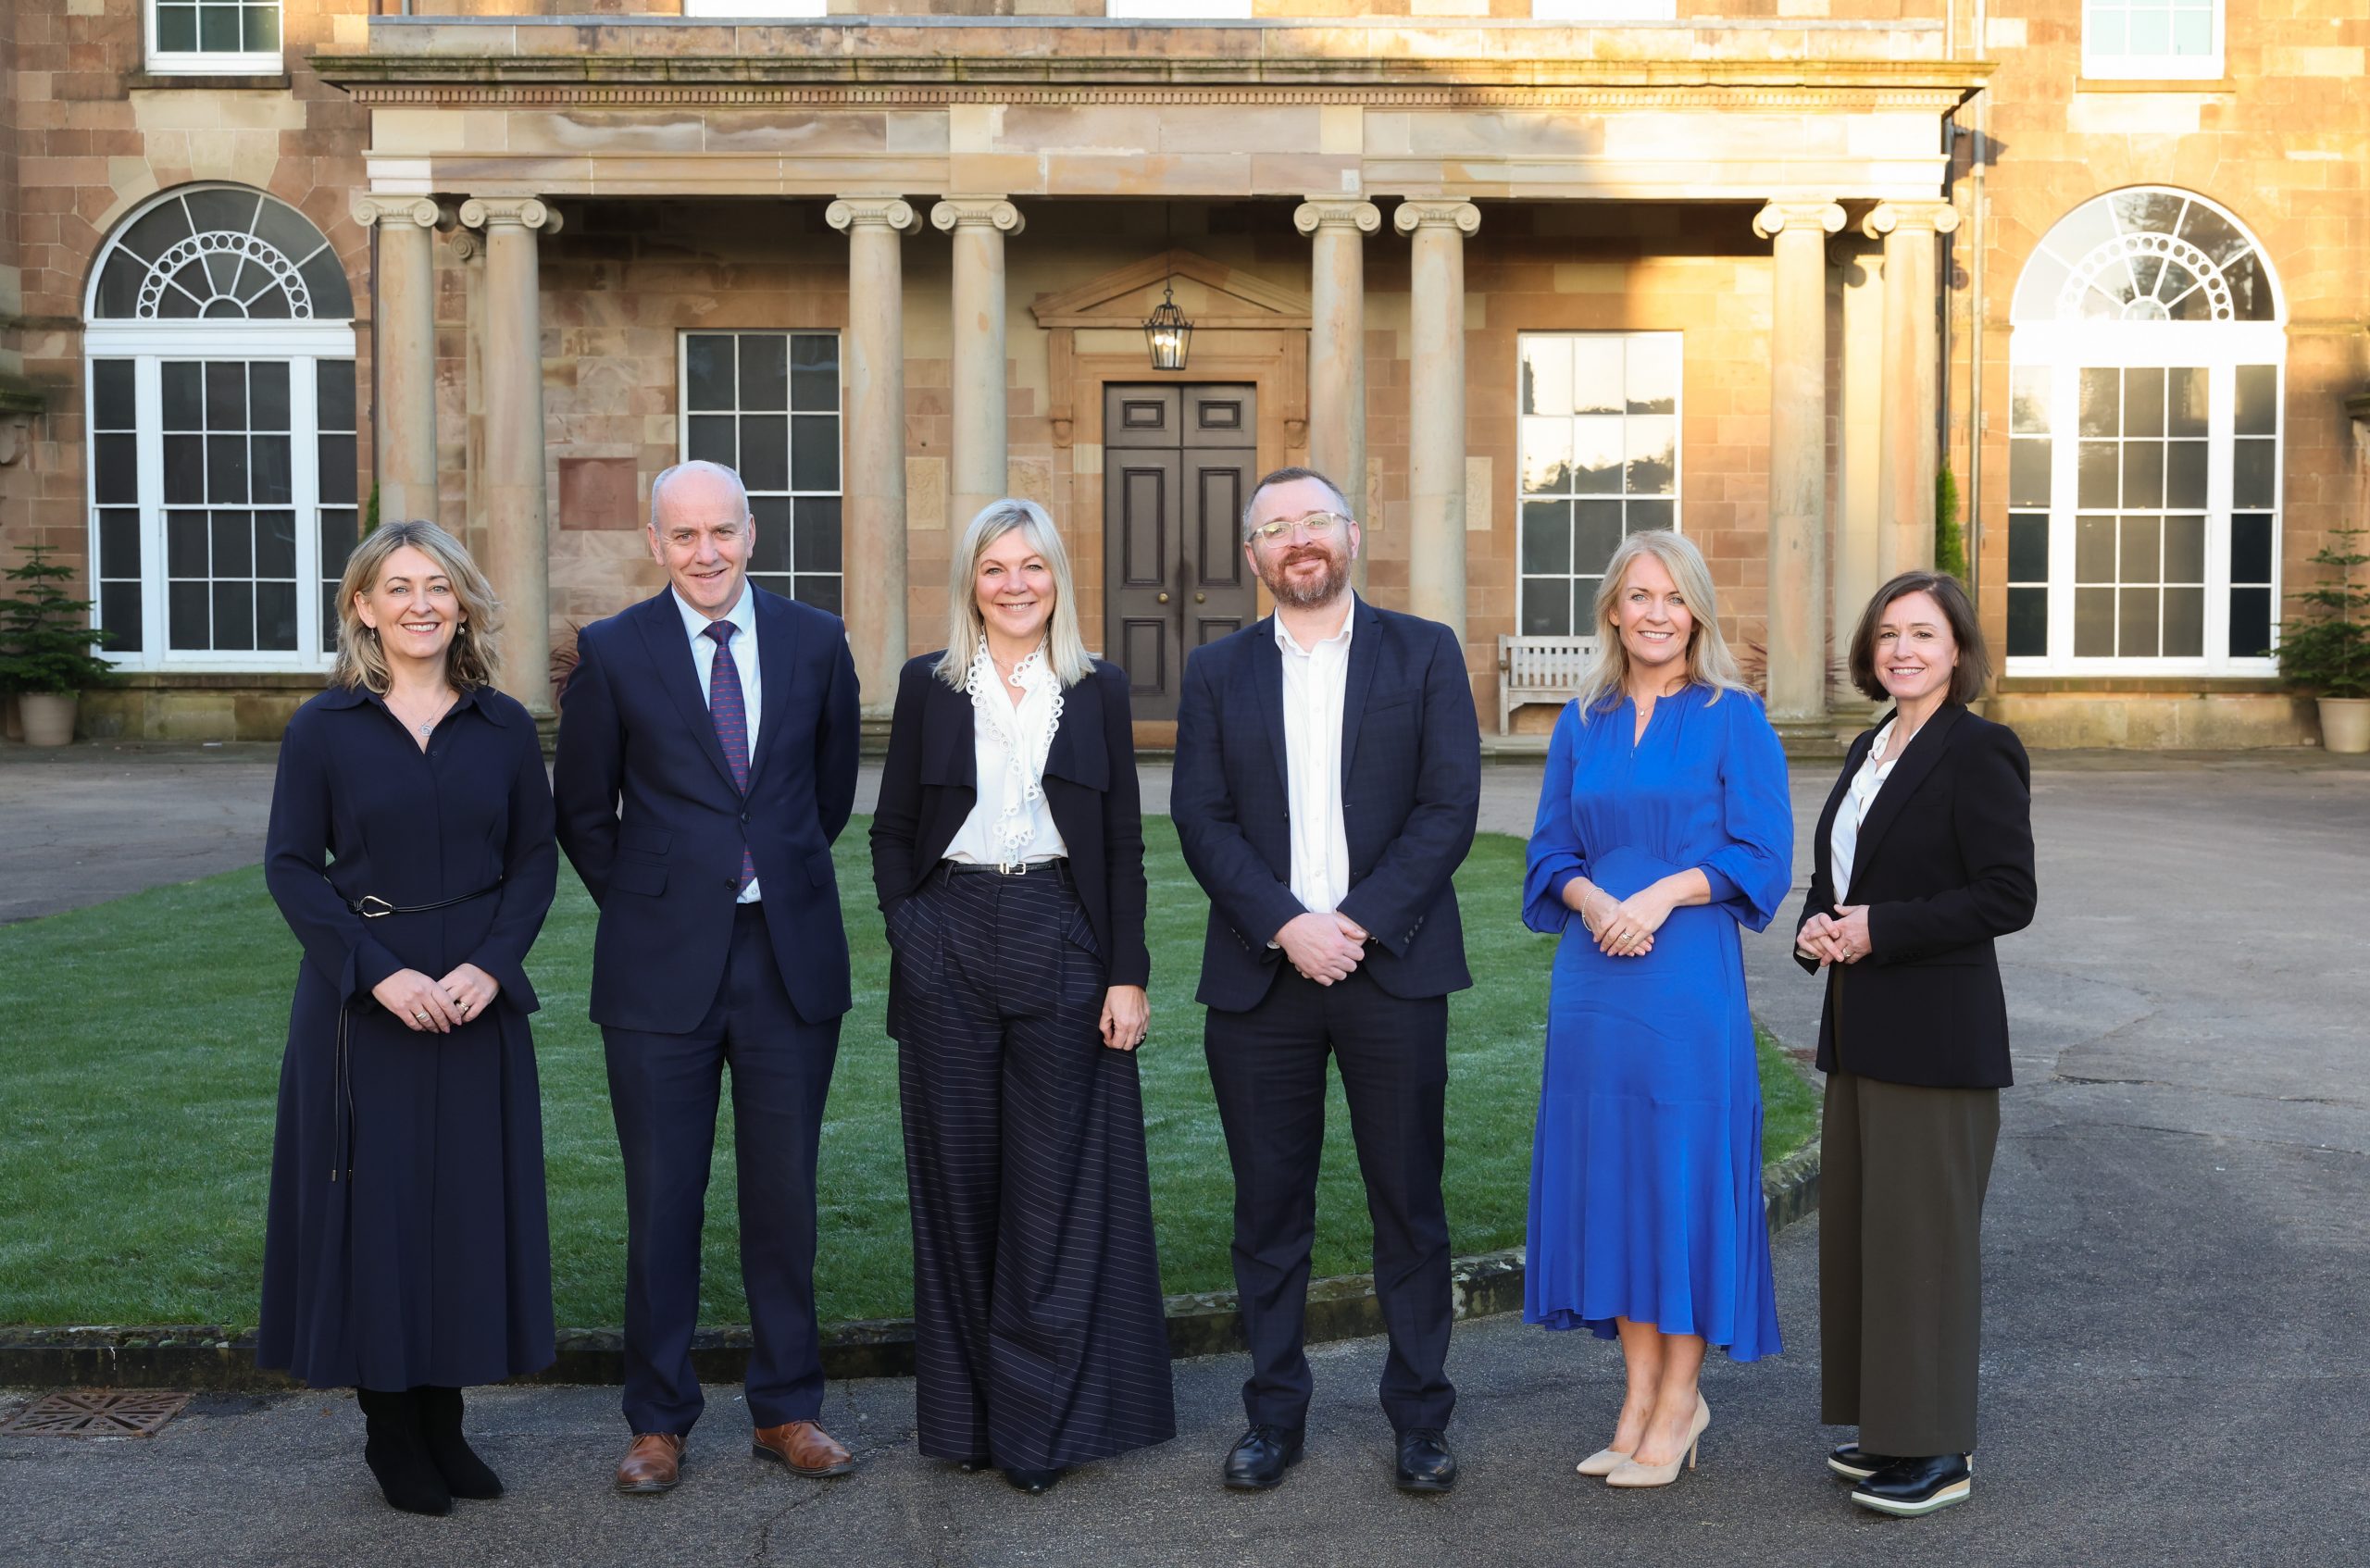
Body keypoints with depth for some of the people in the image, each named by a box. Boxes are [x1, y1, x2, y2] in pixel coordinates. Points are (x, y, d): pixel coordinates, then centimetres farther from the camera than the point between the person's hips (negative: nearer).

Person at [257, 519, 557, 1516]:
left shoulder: (504, 727, 4)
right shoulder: (323, 727, -2)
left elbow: (534, 859, 5)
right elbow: (290, 866, -4)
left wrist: (490, 965, -11)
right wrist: (382, 973, -15)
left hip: (477, 1000, 2)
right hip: (360, 1003, -2)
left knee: (469, 1200, 6)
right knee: (374, 1201, 3)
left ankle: (444, 1420, 20)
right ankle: (389, 1427, 18)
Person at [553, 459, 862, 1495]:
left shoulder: (814, 641, 4)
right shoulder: (612, 652, -1)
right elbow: (582, 809, 7)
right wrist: (642, 903, 7)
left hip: (790, 954, 2)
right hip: (662, 965, -1)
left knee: (785, 1195, 10)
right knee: (661, 1201, 6)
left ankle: (787, 1409, 23)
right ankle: (658, 1421, 20)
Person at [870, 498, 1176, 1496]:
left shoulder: (1099, 690, 5)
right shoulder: (928, 686, 6)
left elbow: (1123, 844, 4)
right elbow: (892, 832, 9)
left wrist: (1128, 975, -2)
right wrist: (909, 929, -5)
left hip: (1062, 946, 0)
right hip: (948, 953, 1)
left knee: (1057, 1182, 1)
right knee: (958, 1177, 6)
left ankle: (1040, 1421, 13)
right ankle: (965, 1412, 20)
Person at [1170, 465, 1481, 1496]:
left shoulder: (1425, 654, 5)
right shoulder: (1216, 672, 9)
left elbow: (1450, 805, -3)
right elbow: (1201, 819, 1)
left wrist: (1359, 922, -12)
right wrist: (1286, 926, -13)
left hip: (1393, 966, -1)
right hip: (1259, 974, 1)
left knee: (1409, 1205, 6)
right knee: (1269, 1207, 8)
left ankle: (1420, 1418, 19)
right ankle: (1274, 1416, 20)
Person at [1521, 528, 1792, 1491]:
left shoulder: (1733, 719, -1)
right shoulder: (1583, 722, 11)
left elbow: (1761, 855, -5)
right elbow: (1552, 850, 11)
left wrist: (1662, 894, -17)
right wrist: (1591, 898, -10)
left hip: (1689, 980, -4)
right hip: (1594, 980, 4)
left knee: (1682, 1168, 1)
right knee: (1607, 1170, 7)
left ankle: (1679, 1398, 13)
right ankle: (1641, 1388, 19)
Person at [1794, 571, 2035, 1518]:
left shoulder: (1978, 752, -10)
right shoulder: (1871, 750, 15)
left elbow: (2007, 897, -16)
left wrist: (1880, 929, -18)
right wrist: (1816, 927, 1)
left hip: (1937, 1034, -9)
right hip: (1860, 1029, 9)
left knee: (1924, 1229, -3)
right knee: (1857, 1224, 12)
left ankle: (1938, 1450, 9)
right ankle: (1891, 1426, 24)